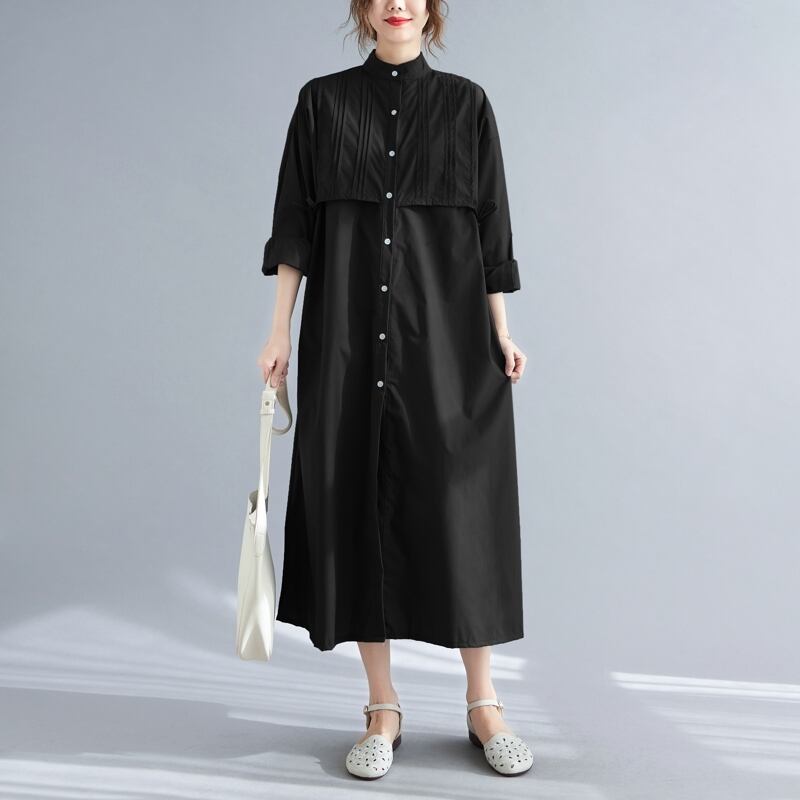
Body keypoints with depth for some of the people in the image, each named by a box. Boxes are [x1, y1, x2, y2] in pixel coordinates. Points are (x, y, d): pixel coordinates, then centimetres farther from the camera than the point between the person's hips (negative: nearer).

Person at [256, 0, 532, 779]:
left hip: (447, 336, 0)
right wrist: (279, 331, -2)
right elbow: (295, 227, 5)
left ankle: (484, 703, 15)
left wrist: (502, 335, 1)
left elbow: (489, 227, 7)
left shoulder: (465, 103, 8)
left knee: (460, 509, 0)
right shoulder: (322, 101, 8)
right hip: (347, 337, 1)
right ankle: (382, 709, 16)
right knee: (358, 507, 2)